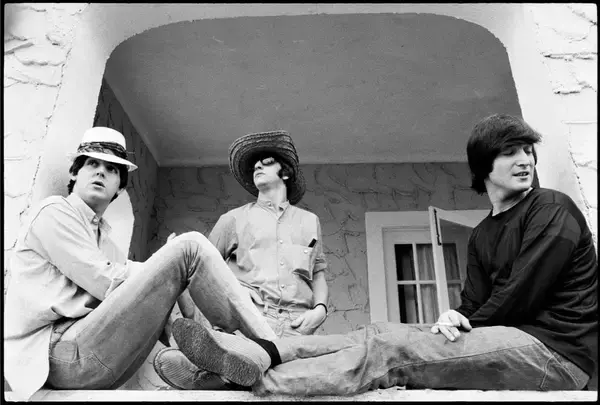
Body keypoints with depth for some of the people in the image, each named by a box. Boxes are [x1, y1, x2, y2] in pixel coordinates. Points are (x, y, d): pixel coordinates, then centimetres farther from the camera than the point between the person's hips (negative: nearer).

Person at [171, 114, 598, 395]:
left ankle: (258, 382, -31)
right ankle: (263, 353, -26)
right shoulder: (482, 235, 18)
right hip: (507, 339, 6)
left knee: (389, 348, -27)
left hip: (554, 349, -6)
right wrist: (455, 319, -13)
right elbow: (474, 304, 9)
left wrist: (467, 325, -2)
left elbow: (523, 291, -11)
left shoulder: (553, 209, -3)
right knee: (382, 335, -15)